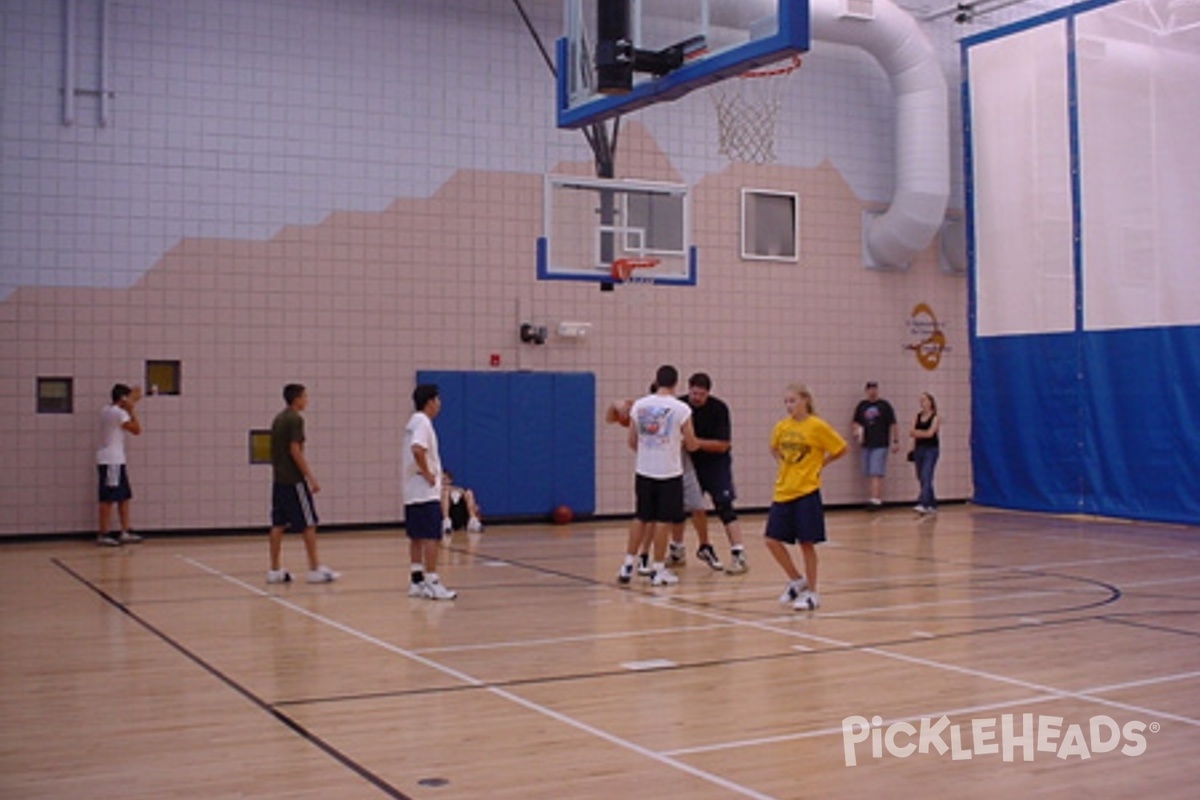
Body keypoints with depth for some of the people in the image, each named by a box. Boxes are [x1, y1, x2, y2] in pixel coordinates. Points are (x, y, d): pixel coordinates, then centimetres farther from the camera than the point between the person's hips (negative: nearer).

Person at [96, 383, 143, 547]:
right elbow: (137, 430, -11)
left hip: (115, 460, 10)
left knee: (124, 497, 11)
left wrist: (131, 403, 27)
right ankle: (102, 535, -4)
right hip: (111, 461, -10)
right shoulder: (119, 413, -14)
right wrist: (131, 409, -6)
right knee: (108, 499, -7)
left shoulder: (108, 410, 14)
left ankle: (125, 533, 14)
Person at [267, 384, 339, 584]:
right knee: (308, 524, -2)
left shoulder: (278, 418, 14)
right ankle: (315, 569, 1)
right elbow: (295, 451, -18)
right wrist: (311, 478, -16)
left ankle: (275, 570, 10)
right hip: (294, 480, -9)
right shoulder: (295, 419, -12)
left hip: (279, 479, 9)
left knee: (278, 525, 8)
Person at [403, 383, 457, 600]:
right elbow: (417, 450, -30)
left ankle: (417, 581, 16)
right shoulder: (422, 422, -14)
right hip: (426, 492, -10)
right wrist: (427, 474, -20)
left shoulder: (415, 421, 16)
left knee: (417, 538, 12)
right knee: (432, 537, -8)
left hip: (413, 492, 10)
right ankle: (432, 584, -8)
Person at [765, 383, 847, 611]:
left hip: (806, 492, -5)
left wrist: (819, 464, 0)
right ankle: (797, 580, 24)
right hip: (782, 492, 5)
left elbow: (841, 449, -1)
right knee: (773, 540, 3)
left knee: (806, 543, 0)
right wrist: (785, 465, 10)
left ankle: (812, 593, 14)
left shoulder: (817, 426, -8)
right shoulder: (781, 427, 6)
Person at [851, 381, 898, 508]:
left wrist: (895, 441, -2)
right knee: (869, 475, 6)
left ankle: (875, 499, -19)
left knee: (876, 474, -13)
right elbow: (855, 422, 19)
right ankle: (878, 499, 13)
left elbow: (892, 424, 1)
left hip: (880, 445, -5)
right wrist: (857, 428, -3)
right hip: (866, 444, 5)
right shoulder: (861, 405, 10)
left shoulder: (884, 405, 0)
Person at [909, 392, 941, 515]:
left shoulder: (935, 417, -4)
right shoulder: (918, 416, 11)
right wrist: (923, 433, -13)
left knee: (926, 477, -16)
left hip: (931, 449, -6)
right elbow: (912, 432, 2)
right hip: (919, 448, 6)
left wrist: (918, 432, -7)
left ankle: (922, 504, -26)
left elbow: (930, 433, -15)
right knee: (922, 479, 7)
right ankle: (932, 505, 18)